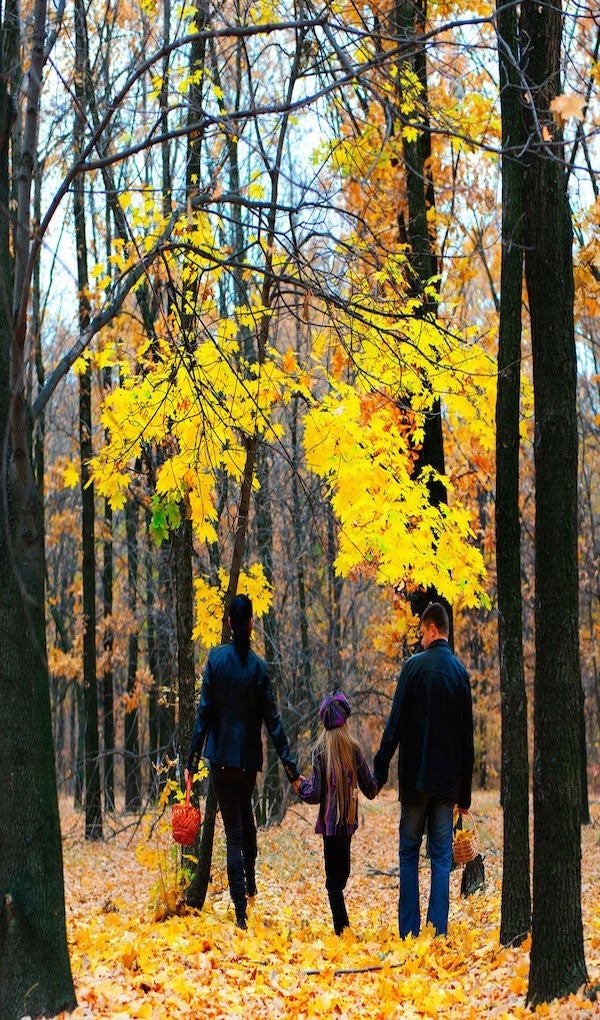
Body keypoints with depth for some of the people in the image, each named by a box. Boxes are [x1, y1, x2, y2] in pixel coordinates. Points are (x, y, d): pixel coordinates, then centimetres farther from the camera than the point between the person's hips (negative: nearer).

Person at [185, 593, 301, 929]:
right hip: (250, 757, 1)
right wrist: (292, 769, -2)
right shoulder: (260, 667, -6)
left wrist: (193, 761, -1)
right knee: (245, 813, 28)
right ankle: (251, 884, 25)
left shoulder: (216, 658, -6)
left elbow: (204, 712, -6)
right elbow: (272, 721, -6)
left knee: (234, 834, 0)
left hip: (221, 757, -1)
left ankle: (241, 913, -5)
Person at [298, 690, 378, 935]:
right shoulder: (354, 749, 0)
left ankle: (342, 930, -9)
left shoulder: (321, 750, -7)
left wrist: (301, 784, 11)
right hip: (348, 822, 3)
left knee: (334, 880, -1)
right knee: (341, 873, 14)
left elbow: (315, 794, -9)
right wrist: (377, 773, 25)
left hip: (330, 821, -3)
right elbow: (371, 790, 5)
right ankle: (342, 926, 13)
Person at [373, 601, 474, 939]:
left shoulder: (415, 666, -6)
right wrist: (465, 793, 15)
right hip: (448, 780, 3)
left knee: (409, 854, 5)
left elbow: (396, 722, -10)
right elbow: (468, 737, 9)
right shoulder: (461, 672, 6)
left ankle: (409, 932, 1)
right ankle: (438, 931, 2)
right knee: (442, 857, 6)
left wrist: (380, 769, -4)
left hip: (415, 776, -3)